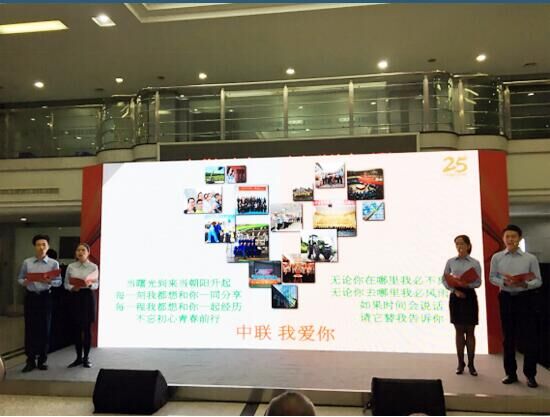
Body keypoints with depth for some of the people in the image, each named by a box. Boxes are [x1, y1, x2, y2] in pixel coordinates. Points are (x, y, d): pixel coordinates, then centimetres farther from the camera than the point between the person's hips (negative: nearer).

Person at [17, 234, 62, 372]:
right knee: (30, 328, 3)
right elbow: (19, 278, 7)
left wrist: (50, 281, -20)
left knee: (45, 329, 4)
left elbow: (59, 282, -1)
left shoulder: (54, 263, 0)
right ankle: (30, 361, 12)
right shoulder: (27, 262, 4)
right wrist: (25, 282, -14)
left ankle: (42, 360, 16)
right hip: (31, 297, 1)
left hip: (45, 297, -1)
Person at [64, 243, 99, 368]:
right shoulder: (71, 266, 4)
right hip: (75, 297, 2)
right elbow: (66, 283, 7)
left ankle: (86, 358, 13)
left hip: (87, 297, -2)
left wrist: (89, 284, -22)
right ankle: (78, 357, 18)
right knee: (76, 328, 6)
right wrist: (72, 287, -14)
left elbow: (96, 285, -1)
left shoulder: (93, 267, -1)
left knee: (87, 328, 2)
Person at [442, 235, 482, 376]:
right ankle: (460, 363, 15)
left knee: (470, 331, 3)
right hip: (455, 296, 1)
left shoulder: (475, 263, 0)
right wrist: (455, 290, -10)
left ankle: (471, 364, 12)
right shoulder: (450, 262, 3)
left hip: (469, 296, -1)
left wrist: (467, 285, -20)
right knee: (459, 331, 6)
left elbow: (478, 282, -2)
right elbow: (444, 280, 5)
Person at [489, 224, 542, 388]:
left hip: (526, 298, -2)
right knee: (508, 337, 10)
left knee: (529, 337, 2)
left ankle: (530, 374, 18)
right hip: (506, 298, 2)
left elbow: (538, 281, -2)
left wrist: (525, 284, -21)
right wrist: (504, 282, -14)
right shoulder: (496, 257, 1)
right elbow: (492, 278, 5)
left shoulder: (530, 258, -4)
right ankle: (511, 373, 24)